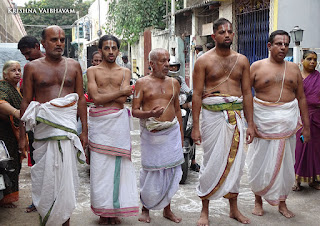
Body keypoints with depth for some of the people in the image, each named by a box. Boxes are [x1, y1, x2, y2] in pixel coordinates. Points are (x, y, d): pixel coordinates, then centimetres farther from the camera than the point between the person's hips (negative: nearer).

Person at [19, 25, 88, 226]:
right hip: (43, 125, 0)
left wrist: (85, 131, 6)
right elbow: (26, 102, 7)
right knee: (44, 173, 2)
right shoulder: (32, 67, 7)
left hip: (68, 123, 1)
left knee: (66, 173, -2)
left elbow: (81, 99, 11)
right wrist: (23, 134, 3)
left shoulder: (74, 66, 11)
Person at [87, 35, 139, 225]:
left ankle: (116, 209, 10)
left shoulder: (125, 72, 13)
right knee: (100, 166, -1)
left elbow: (122, 100, 0)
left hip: (119, 121, 1)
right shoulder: (93, 71, 9)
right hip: (99, 122, -1)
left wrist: (103, 96, -6)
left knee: (119, 165, 0)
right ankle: (103, 211, 9)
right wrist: (121, 92, -5)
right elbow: (96, 97, -6)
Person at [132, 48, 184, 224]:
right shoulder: (142, 83, 0)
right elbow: (134, 111, -2)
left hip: (171, 131, 4)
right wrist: (150, 114, -21)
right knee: (151, 171, 1)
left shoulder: (174, 83, 12)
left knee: (171, 171, 7)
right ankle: (145, 209, 20)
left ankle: (167, 209, 22)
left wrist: (180, 133, 15)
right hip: (151, 133, -3)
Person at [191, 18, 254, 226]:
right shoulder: (204, 61, 0)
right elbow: (197, 95, -3)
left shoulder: (242, 60, 10)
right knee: (212, 163, -1)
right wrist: (195, 127, -8)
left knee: (235, 162, 8)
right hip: (213, 115, -3)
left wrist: (250, 124, 6)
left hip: (236, 116, 4)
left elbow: (247, 93, 10)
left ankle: (234, 208, 24)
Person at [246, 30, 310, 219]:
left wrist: (306, 125, 8)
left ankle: (282, 203, 23)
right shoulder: (257, 67, -1)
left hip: (287, 121, 3)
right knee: (261, 162, 5)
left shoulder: (294, 68, 9)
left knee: (285, 162, 9)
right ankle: (258, 201, 23)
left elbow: (301, 97, 11)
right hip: (263, 120, -3)